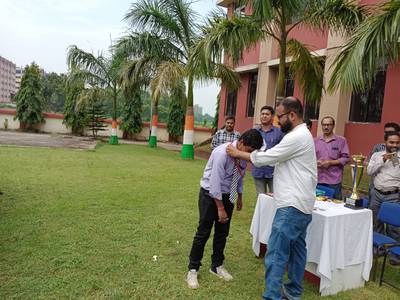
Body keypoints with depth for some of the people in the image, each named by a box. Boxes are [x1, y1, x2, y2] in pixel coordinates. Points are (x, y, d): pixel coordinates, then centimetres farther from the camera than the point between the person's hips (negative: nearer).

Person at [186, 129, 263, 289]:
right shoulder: (222, 153, -28)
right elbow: (215, 182, -27)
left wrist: (240, 197, 19)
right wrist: (220, 208, -22)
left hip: (227, 195, 7)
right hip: (210, 194, -6)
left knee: (222, 232, 13)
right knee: (203, 232, -1)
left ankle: (217, 266, 30)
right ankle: (193, 269, 14)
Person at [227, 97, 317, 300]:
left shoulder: (297, 137, -17)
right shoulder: (301, 135, 17)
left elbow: (266, 158, -14)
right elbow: (274, 159, 18)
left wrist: (238, 154, -1)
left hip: (292, 206, -11)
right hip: (301, 204, 11)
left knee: (276, 253, -8)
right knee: (296, 248, 18)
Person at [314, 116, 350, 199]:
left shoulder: (341, 140, 3)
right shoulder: (316, 141, 11)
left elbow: (346, 158, -2)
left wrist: (330, 162, -13)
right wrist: (316, 162, -8)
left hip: (334, 181, -2)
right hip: (318, 180, 3)